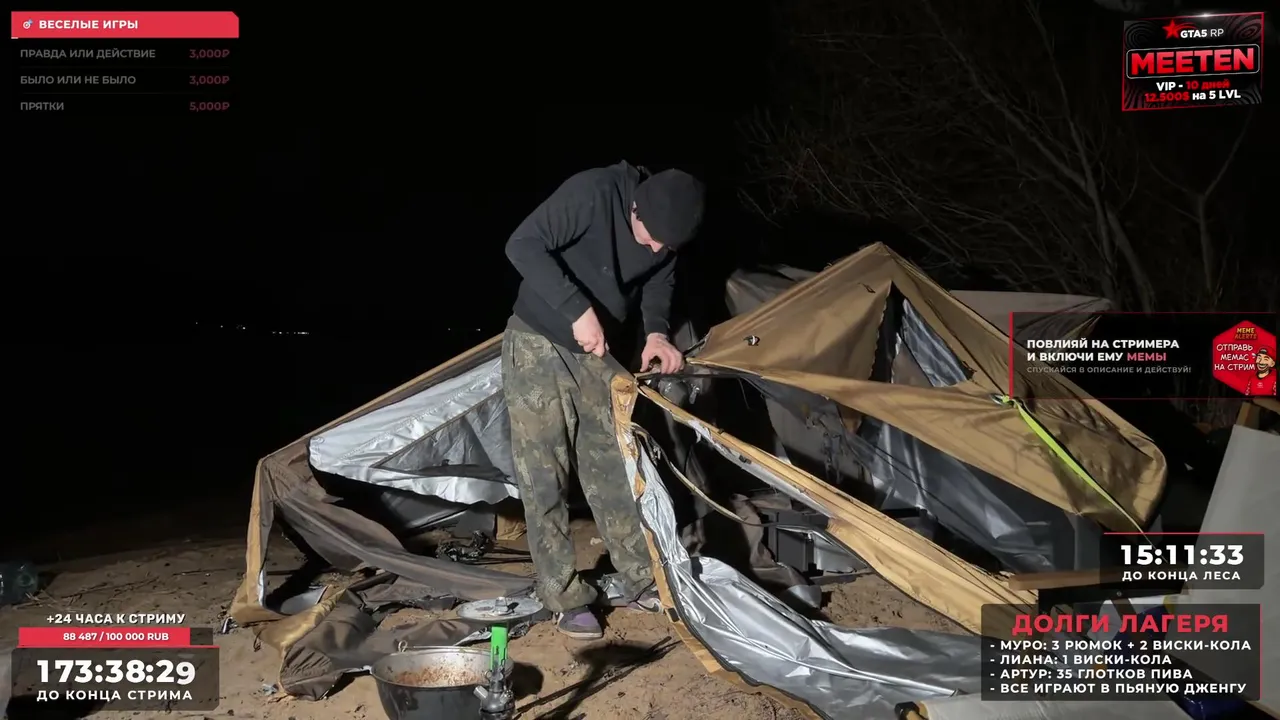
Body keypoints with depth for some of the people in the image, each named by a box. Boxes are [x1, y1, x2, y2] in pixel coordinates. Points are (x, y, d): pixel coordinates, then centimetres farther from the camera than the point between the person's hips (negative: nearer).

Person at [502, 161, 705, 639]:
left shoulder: (664, 234, -8)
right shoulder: (593, 193, -26)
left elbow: (659, 283, 9)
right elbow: (523, 245, -29)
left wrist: (657, 331, -10)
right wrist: (578, 310, -35)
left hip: (594, 353, 5)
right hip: (536, 347, -5)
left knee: (612, 469, 9)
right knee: (544, 479, -3)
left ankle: (642, 582, 20)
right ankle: (566, 599, 9)